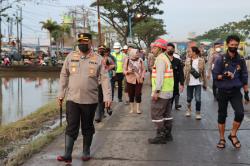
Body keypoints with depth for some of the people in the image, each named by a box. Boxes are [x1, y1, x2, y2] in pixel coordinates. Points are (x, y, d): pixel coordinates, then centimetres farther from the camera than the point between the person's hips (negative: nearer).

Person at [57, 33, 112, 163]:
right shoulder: (71, 56, 4)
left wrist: (107, 97, -11)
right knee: (71, 127, -2)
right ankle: (67, 155, 1)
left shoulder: (98, 59, -2)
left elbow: (105, 78, -4)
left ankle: (86, 152, 26)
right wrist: (61, 94, 8)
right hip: (72, 99, 1)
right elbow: (64, 76, 9)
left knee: (87, 127, 12)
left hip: (90, 100, -1)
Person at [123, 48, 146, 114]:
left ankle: (138, 109, 8)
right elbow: (124, 70, 0)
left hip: (139, 80, 0)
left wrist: (142, 77, -5)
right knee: (131, 95, 5)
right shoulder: (127, 60, 0)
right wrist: (128, 71, -21)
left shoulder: (140, 60, 2)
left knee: (138, 94, -2)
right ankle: (132, 109, 17)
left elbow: (143, 70, 7)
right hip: (130, 80, 0)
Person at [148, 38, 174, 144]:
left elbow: (160, 76, -21)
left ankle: (161, 136, -3)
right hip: (168, 91, 10)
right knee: (166, 113, 14)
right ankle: (167, 134, 20)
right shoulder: (166, 58, 18)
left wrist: (156, 91, -23)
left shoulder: (160, 58, -13)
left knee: (156, 114, -5)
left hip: (161, 92, -10)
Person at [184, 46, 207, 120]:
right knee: (189, 98, 11)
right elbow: (185, 71, 2)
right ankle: (189, 109, 38)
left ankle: (198, 113, 11)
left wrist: (205, 83, 2)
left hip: (198, 83, -2)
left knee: (198, 99, -6)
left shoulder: (201, 60, -4)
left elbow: (204, 72, 0)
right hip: (189, 82, 2)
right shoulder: (188, 61, 1)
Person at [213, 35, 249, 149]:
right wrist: (224, 76, -24)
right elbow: (215, 75, -4)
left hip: (236, 91, 1)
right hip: (223, 91, -1)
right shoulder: (221, 59, -6)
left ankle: (233, 135, 8)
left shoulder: (241, 60, 2)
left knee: (240, 113, -15)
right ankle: (222, 139, 22)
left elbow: (244, 77, 8)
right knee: (222, 115, 7)